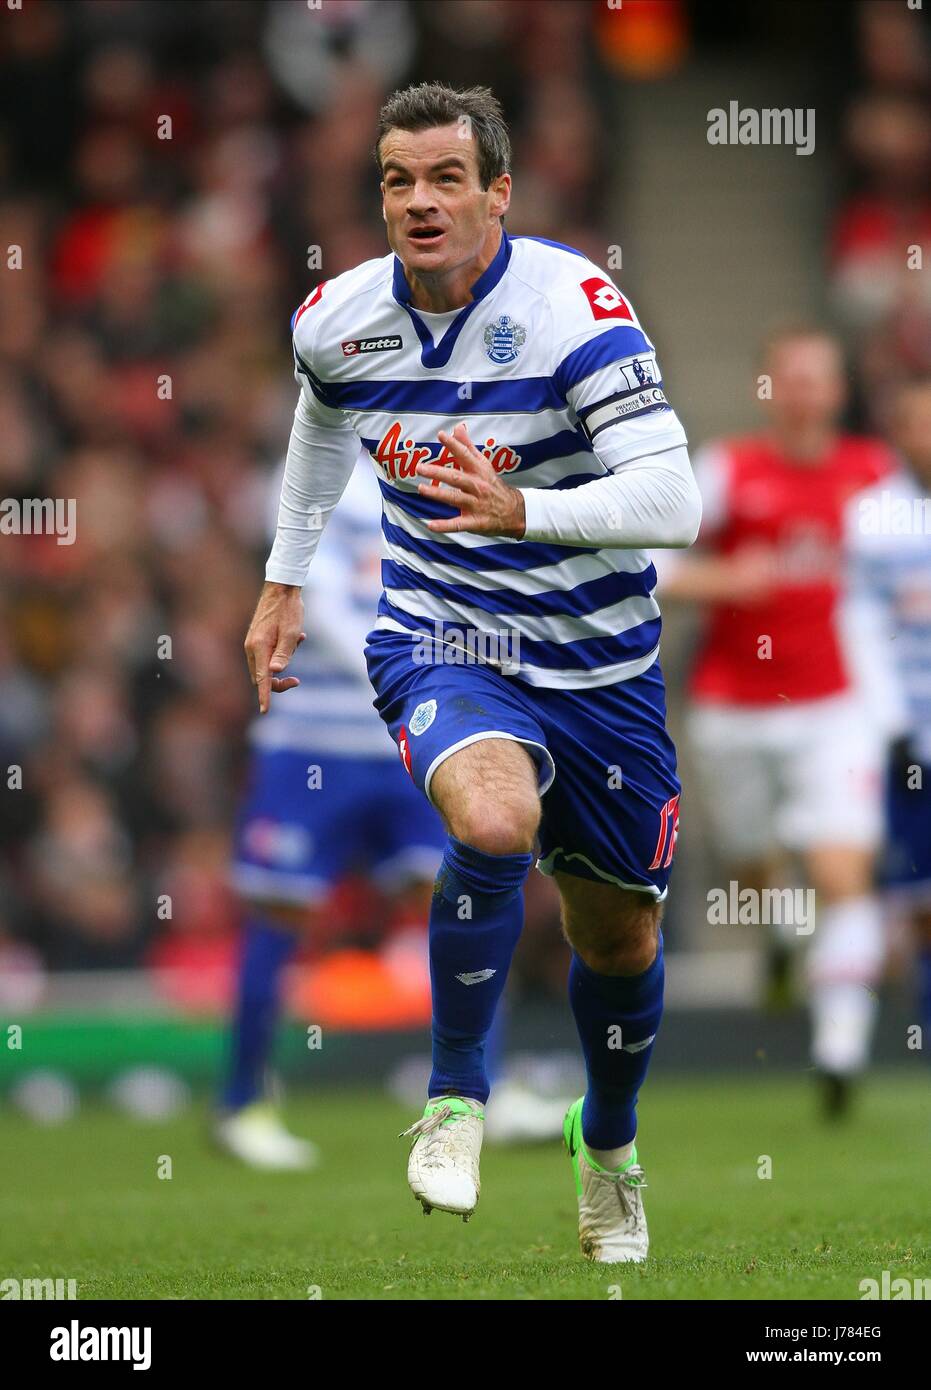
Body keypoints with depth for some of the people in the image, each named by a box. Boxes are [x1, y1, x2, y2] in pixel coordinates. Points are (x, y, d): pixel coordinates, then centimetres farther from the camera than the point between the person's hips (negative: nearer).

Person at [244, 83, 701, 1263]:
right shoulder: (338, 320, -7)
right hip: (436, 641, 0)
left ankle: (608, 1143, 45)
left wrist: (523, 512, -45)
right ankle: (456, 1101, -13)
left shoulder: (574, 304, -22)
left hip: (598, 663, 0)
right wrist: (285, 579, 23)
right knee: (494, 821, -33)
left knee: (619, 941, 14)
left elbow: (673, 500, -31)